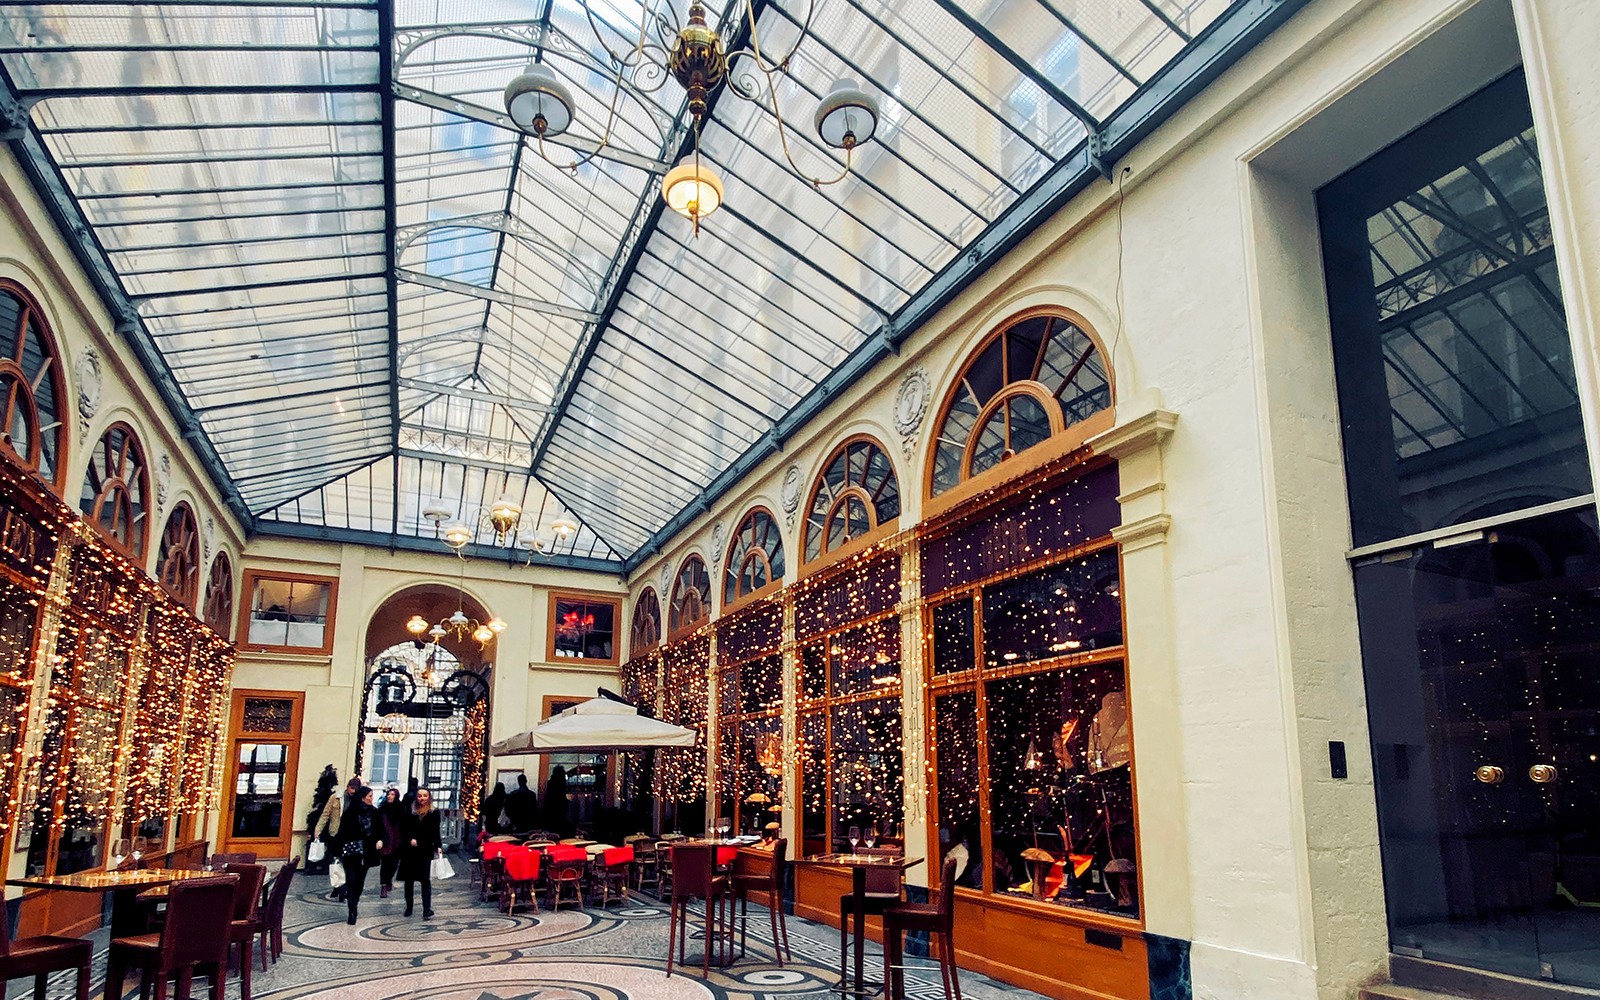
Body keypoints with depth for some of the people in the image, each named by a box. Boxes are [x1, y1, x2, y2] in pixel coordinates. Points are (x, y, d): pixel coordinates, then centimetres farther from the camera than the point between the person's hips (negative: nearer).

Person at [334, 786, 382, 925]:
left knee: (360, 881, 10)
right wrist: (340, 853, -9)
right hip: (351, 852, -4)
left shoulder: (374, 812, 1)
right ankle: (352, 912, -6)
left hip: (367, 852, 4)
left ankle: (353, 907, 25)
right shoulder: (350, 813, -8)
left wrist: (380, 840, -12)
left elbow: (380, 829, 8)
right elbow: (342, 833, -6)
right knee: (352, 881, -7)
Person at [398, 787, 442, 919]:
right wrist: (410, 840, -12)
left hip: (426, 851, -2)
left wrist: (438, 846, -8)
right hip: (410, 851, 2)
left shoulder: (434, 813, 2)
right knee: (409, 880, 12)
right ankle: (409, 907, 27)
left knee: (426, 880, -6)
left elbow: (436, 832, 4)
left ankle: (427, 910, -6)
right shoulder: (409, 812, 3)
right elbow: (403, 829, 3)